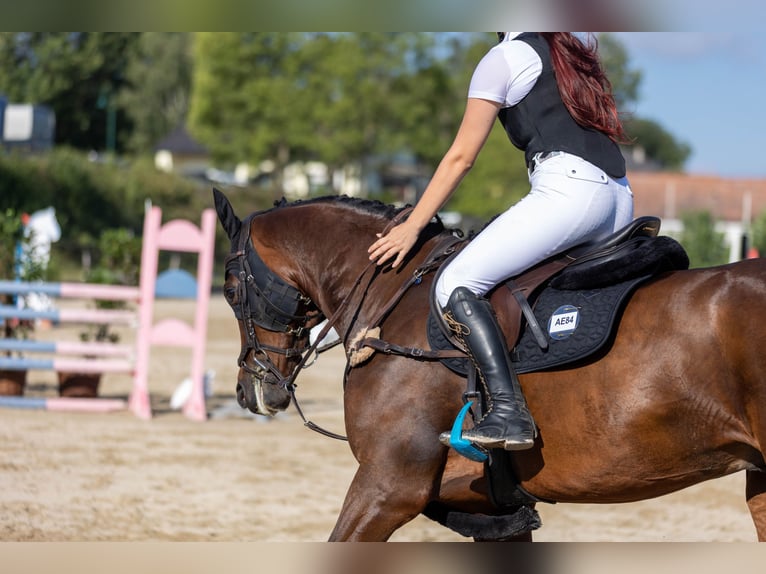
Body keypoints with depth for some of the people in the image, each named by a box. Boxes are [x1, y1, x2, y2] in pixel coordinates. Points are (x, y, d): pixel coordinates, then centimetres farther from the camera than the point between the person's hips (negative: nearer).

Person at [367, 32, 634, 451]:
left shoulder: (503, 57, 4)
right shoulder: (575, 52, 25)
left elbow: (460, 157, 2)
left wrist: (412, 226, 5)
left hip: (568, 188, -8)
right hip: (621, 199, 8)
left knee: (456, 283, -12)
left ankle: (508, 411, -27)